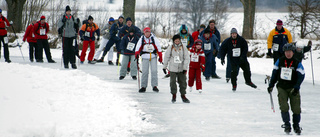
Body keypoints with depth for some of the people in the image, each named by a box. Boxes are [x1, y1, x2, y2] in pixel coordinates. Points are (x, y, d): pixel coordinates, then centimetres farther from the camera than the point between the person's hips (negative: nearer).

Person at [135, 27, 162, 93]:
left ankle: (154, 86, -2)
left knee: (154, 71, -8)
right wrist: (137, 54, -21)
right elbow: (138, 47, -3)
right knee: (145, 72, -3)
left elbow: (158, 47, 2)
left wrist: (160, 57, 0)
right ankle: (143, 86, 4)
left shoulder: (154, 38, 1)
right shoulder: (142, 39, 3)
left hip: (153, 56, 0)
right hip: (145, 57, 0)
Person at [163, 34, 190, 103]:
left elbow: (187, 58, -1)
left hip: (181, 68, 1)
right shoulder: (171, 48, -3)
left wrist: (185, 68, -7)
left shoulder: (183, 47, -3)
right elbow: (166, 57, 7)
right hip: (173, 68, -1)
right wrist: (165, 67, 8)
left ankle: (183, 95, 18)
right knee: (173, 82, 0)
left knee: (183, 82, 4)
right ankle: (174, 95, 15)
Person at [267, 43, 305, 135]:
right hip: (282, 87, 1)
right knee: (284, 107, -12)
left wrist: (296, 88, -16)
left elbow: (301, 76, -6)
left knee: (296, 108, -4)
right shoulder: (280, 61, 4)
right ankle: (287, 125, -1)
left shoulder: (297, 63, -2)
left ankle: (296, 125, 15)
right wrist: (271, 85, 10)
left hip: (293, 88, -1)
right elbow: (274, 73, 12)